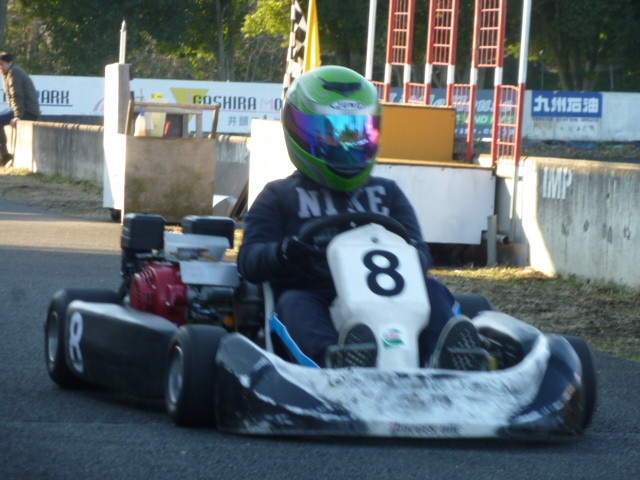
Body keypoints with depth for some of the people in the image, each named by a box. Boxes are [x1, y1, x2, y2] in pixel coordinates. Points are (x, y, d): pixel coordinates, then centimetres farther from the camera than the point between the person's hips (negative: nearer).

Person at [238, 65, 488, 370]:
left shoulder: (387, 193, 28)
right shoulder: (280, 197, 20)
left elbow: (421, 256, 16)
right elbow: (249, 260, 7)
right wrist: (283, 253, -19)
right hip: (316, 301, -2)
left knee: (431, 289, -24)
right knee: (295, 303, -34)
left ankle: (447, 358, -57)